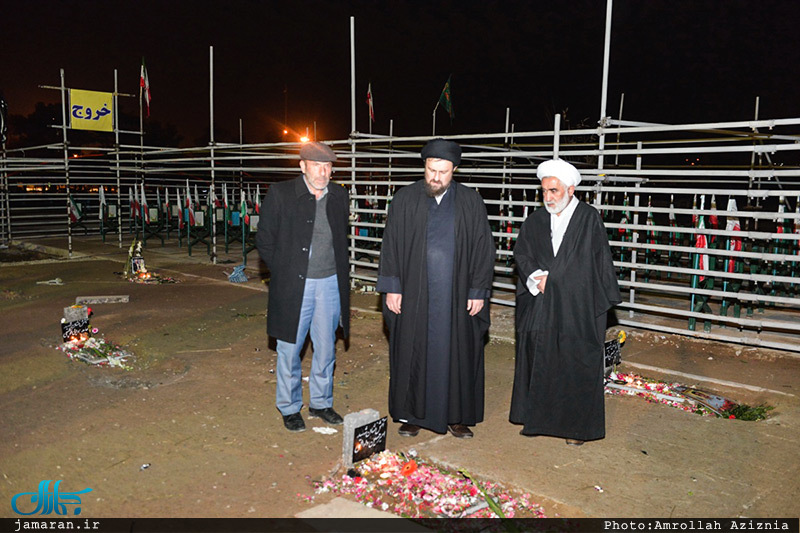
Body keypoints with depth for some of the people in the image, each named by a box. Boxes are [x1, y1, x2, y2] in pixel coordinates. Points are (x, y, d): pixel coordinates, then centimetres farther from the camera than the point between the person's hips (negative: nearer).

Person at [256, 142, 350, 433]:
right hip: (293, 286, -3)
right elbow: (264, 240, -2)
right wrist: (283, 272, -4)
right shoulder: (280, 194, -8)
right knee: (290, 349, 8)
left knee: (326, 349, 14)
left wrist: (341, 272, 9)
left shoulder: (339, 195, 5)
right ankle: (290, 407, 26)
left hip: (330, 283, 4)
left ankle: (321, 402, 32)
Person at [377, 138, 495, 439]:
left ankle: (456, 416, 23)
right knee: (413, 352, 8)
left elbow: (483, 248, 3)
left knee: (456, 354, 8)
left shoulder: (471, 203, 2)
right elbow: (390, 245, 2)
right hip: (414, 294, 0)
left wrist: (478, 291, -2)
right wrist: (391, 288, -3)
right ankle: (412, 414, 23)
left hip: (456, 295, 0)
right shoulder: (405, 200, 1)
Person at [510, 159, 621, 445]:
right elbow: (521, 253, 4)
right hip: (540, 308, 4)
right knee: (539, 362, 9)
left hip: (578, 307, -3)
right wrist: (536, 279, -14)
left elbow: (601, 260, -3)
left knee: (576, 365, 3)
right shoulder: (535, 221, 9)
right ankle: (537, 419, 23)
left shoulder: (589, 218, -3)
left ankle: (577, 425, 17)